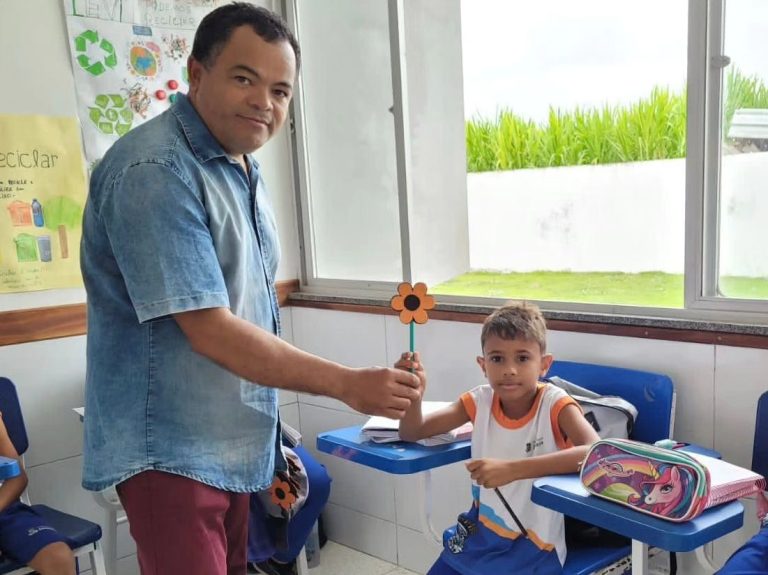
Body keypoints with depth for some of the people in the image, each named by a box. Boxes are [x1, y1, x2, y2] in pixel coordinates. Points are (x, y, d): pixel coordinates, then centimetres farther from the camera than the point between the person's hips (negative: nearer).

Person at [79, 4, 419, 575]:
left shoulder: (244, 169, 9)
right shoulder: (155, 171, -20)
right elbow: (209, 331, -24)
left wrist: (273, 443, 16)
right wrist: (348, 384, -20)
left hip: (236, 444, 9)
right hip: (172, 452, -8)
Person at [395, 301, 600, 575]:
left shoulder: (554, 403, -18)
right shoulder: (480, 401, -6)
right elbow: (412, 433, -3)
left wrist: (514, 469, -40)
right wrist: (413, 393, -23)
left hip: (533, 546, -4)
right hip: (478, 534, 4)